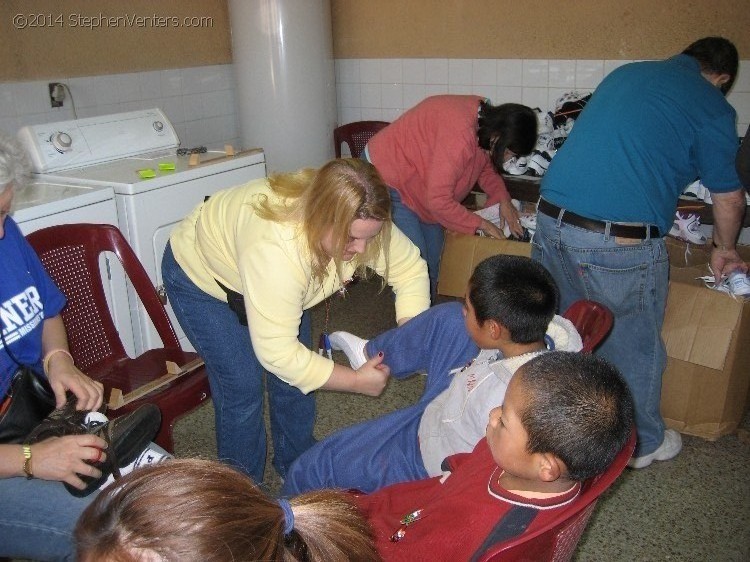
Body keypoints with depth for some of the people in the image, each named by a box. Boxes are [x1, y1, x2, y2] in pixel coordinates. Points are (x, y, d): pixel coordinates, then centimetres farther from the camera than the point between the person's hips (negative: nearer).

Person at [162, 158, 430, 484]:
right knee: (243, 386, -7)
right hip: (199, 278, -6)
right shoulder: (274, 249, -45)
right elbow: (276, 352, -39)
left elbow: (410, 268, -14)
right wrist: (356, 380, -31)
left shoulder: (360, 223, -27)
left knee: (297, 373, 4)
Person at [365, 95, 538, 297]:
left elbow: (486, 166, 13)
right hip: (386, 177, -9)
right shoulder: (458, 136, -35)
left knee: (433, 254, 12)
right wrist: (480, 224, -19)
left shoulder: (485, 115, -6)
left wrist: (503, 200, -2)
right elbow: (438, 201, -31)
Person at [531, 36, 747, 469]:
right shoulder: (712, 107, 3)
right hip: (622, 242, -6)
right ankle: (641, 442, 35)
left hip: (552, 218, 6)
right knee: (635, 346, 14)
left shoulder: (625, 72, 20)